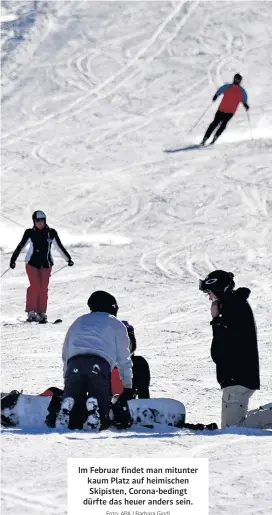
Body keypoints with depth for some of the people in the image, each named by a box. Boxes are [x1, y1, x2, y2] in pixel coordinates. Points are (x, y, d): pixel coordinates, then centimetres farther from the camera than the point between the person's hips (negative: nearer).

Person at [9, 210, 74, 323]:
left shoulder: (51, 233, -1)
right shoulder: (30, 233, -3)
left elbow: (60, 247, 7)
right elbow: (20, 246, 1)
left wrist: (68, 259, 10)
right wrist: (13, 259, -4)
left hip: (46, 264, 2)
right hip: (32, 263, -1)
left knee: (44, 288, -1)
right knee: (35, 286, -13)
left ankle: (42, 313, 7)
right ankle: (31, 312, -6)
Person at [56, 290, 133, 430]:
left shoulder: (78, 322, 35)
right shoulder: (115, 324, 25)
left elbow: (65, 355, 32)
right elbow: (124, 359, 20)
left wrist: (67, 380, 36)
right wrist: (128, 388, 24)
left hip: (74, 365, 3)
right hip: (99, 365, -3)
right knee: (102, 421, 1)